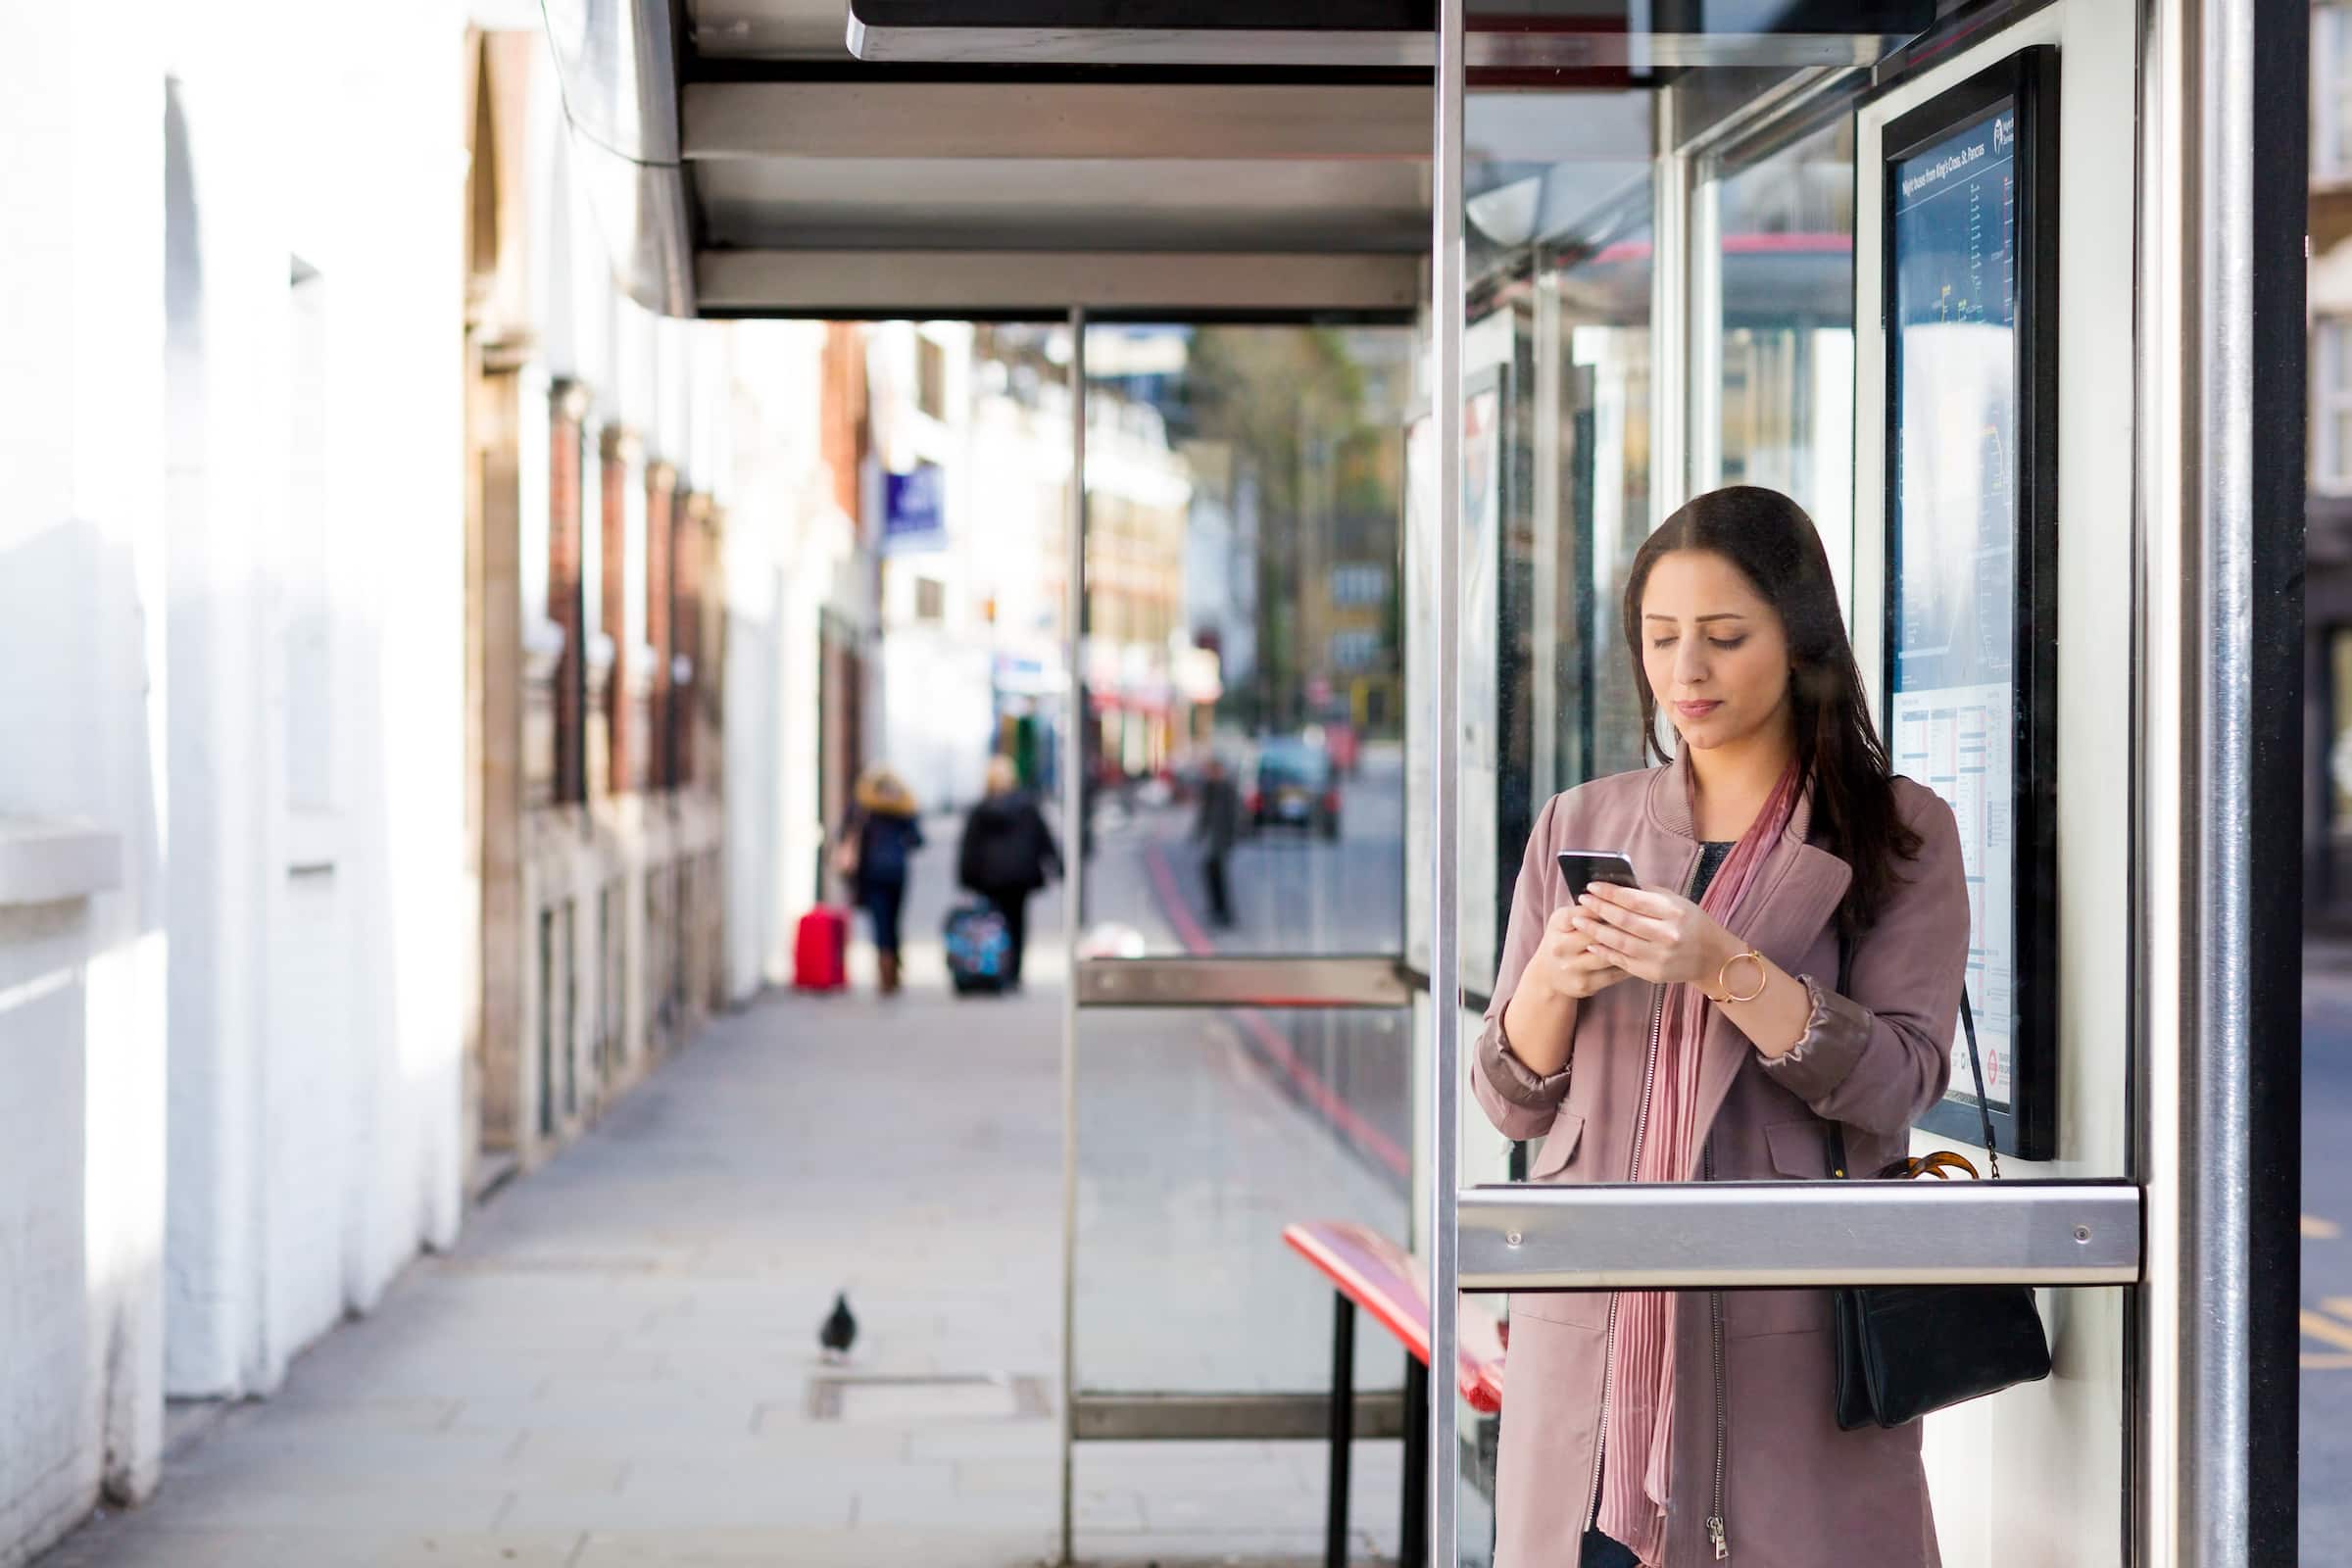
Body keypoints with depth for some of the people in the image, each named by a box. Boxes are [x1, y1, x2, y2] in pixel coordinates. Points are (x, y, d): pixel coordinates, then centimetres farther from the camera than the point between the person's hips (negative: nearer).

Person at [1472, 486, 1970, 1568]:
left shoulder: (1899, 834, 3)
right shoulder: (1580, 825, 12)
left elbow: (1901, 1081, -9)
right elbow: (1511, 1101, 11)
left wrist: (1723, 968, -20)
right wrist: (1550, 983, -9)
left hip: (1794, 1336, -2)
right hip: (1592, 1326, 3)